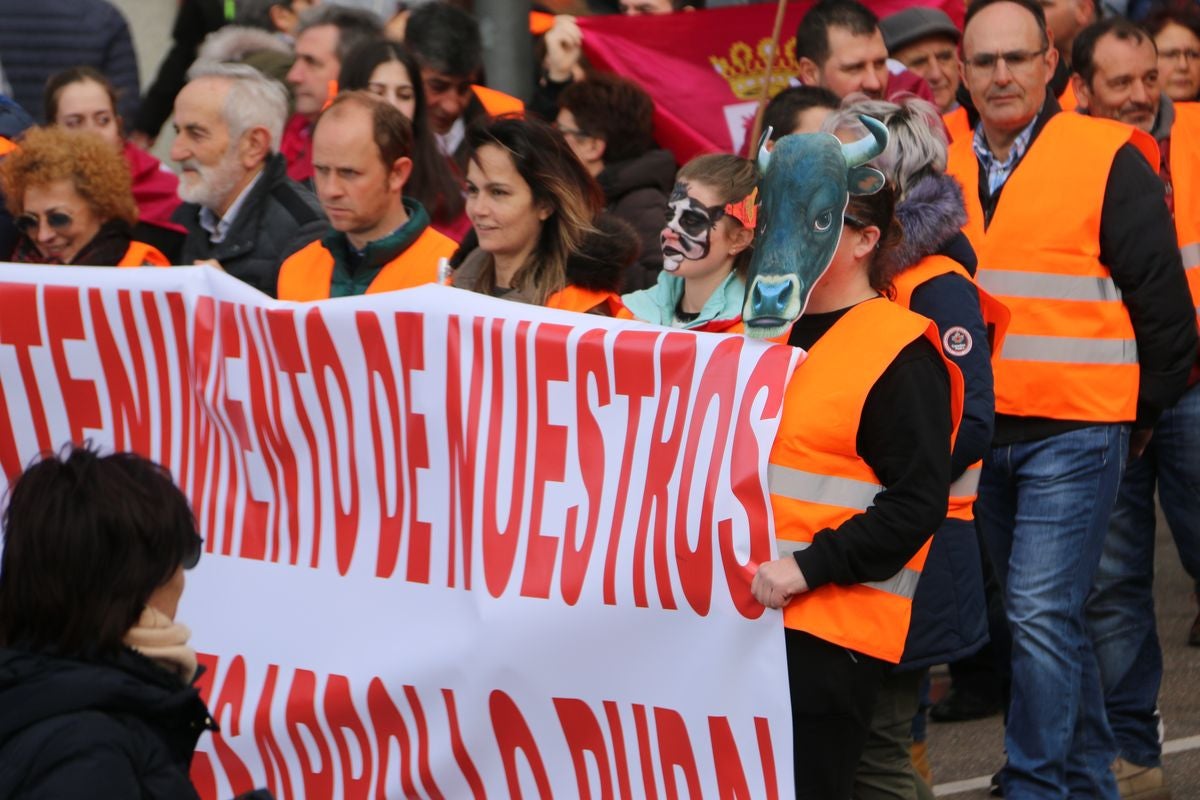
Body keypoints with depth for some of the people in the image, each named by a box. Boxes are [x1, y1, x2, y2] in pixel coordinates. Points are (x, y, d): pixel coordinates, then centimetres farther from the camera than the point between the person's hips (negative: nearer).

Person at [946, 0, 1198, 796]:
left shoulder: (1111, 159, -7)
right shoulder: (947, 166, 7)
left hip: (1074, 431, -5)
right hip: (979, 429, 5)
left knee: (1041, 612, -12)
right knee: (1054, 615, 15)